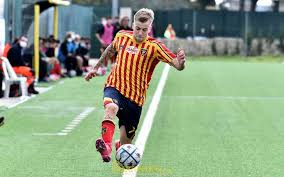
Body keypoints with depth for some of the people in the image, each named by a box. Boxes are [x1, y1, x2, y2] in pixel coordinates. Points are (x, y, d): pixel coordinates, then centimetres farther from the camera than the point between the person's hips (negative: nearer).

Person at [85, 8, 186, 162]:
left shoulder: (154, 47, -8)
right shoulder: (121, 36, 3)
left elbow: (178, 65, -15)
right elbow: (110, 50, 26)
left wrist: (180, 61, -38)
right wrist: (96, 67, 32)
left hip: (135, 98, -1)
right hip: (115, 87, 1)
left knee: (126, 143, 3)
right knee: (111, 107, -37)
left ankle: (119, 145, 40)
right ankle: (106, 146, -53)